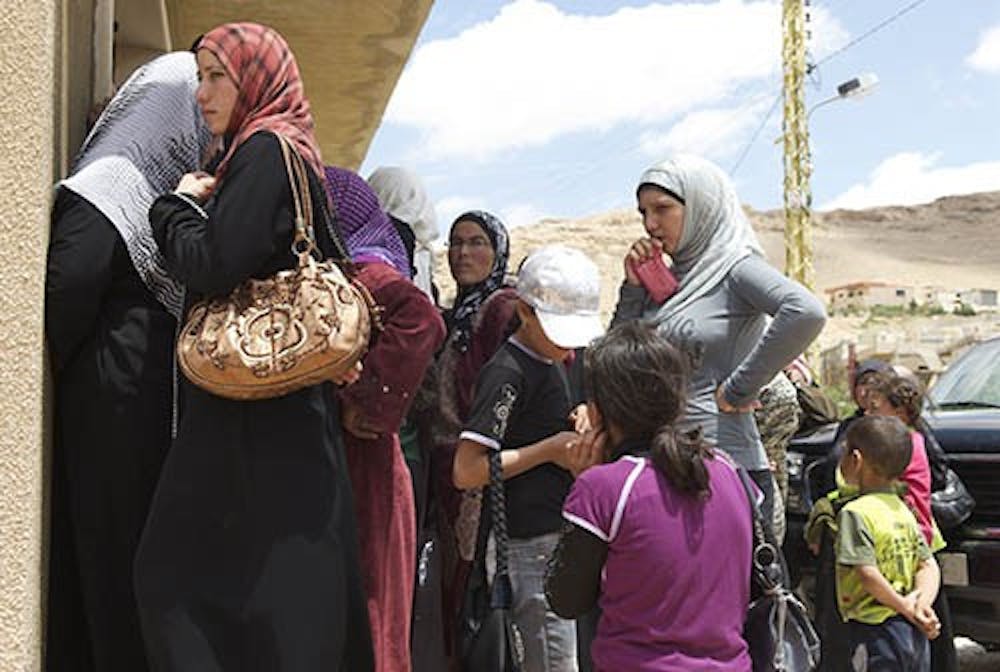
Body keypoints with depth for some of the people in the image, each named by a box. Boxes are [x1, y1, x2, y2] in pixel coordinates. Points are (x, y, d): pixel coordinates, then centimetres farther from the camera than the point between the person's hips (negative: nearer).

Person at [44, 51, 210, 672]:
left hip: (163, 398, 8)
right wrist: (60, 371, -5)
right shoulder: (108, 189, -10)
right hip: (119, 404, -8)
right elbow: (66, 295, -17)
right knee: (117, 549, -1)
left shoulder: (169, 190, 14)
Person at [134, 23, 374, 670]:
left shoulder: (264, 151, -9)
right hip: (288, 408, 9)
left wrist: (178, 204, -2)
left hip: (253, 421, -9)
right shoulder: (291, 152, 18)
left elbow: (212, 267, -20)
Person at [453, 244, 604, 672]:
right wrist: (550, 449, -17)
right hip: (532, 549, -10)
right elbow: (466, 471, -22)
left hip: (560, 539, 10)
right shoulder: (507, 372, -16)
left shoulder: (553, 362, 13)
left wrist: (582, 415, 7)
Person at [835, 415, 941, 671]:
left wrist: (906, 608, -11)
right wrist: (922, 601, -8)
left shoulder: (855, 513, -14)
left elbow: (868, 574, -21)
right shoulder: (903, 510, 11)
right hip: (914, 633, 8)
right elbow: (929, 566, 7)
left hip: (876, 633, -8)